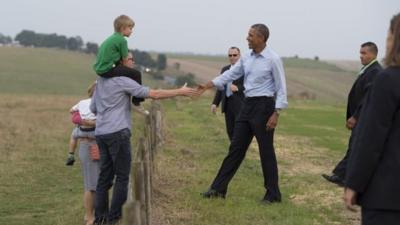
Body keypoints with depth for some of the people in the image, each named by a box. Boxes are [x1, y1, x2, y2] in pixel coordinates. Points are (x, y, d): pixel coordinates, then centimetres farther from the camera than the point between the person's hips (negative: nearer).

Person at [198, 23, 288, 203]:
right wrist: (207, 85, 5)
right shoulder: (246, 58, 7)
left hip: (264, 106, -7)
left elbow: (281, 88, -12)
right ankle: (219, 188, 13)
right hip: (247, 105, 7)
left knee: (266, 151, 0)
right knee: (236, 147, 9)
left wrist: (276, 114, -18)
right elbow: (230, 74, 13)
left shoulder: (273, 59, -13)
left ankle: (273, 194, 11)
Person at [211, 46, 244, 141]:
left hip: (240, 104, -6)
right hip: (227, 103, 6)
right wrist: (215, 103, 11)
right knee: (230, 131, 7)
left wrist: (238, 88, -23)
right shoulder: (225, 69, 15)